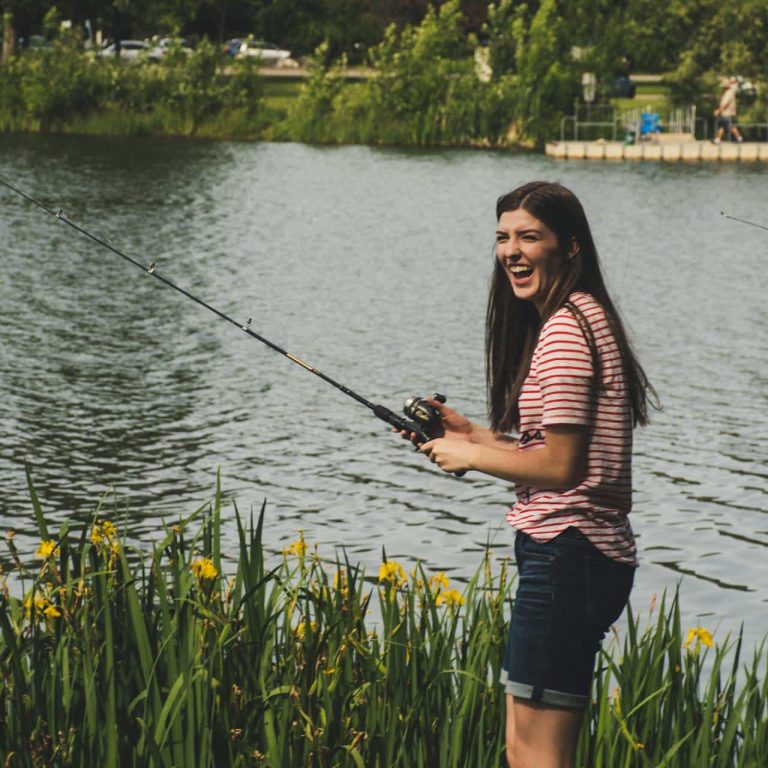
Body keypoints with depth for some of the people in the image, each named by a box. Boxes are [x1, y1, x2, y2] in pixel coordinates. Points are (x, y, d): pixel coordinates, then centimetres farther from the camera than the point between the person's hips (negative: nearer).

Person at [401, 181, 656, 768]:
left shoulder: (564, 329, -15)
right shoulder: (585, 318, 17)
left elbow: (561, 467, -19)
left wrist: (470, 455, -6)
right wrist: (472, 433, 14)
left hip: (566, 555, -11)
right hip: (594, 555, 11)